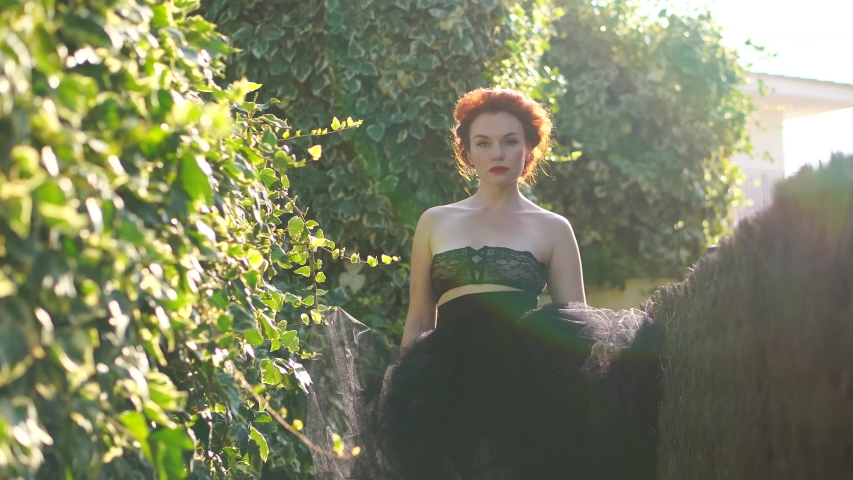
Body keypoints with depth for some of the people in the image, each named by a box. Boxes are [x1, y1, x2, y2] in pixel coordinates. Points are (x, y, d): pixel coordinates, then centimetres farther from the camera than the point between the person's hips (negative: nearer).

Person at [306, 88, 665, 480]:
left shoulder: (553, 229, 12)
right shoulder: (435, 222, 17)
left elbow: (577, 325, 8)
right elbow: (418, 321, 17)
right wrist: (403, 391, 8)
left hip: (524, 378, -1)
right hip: (449, 380, 2)